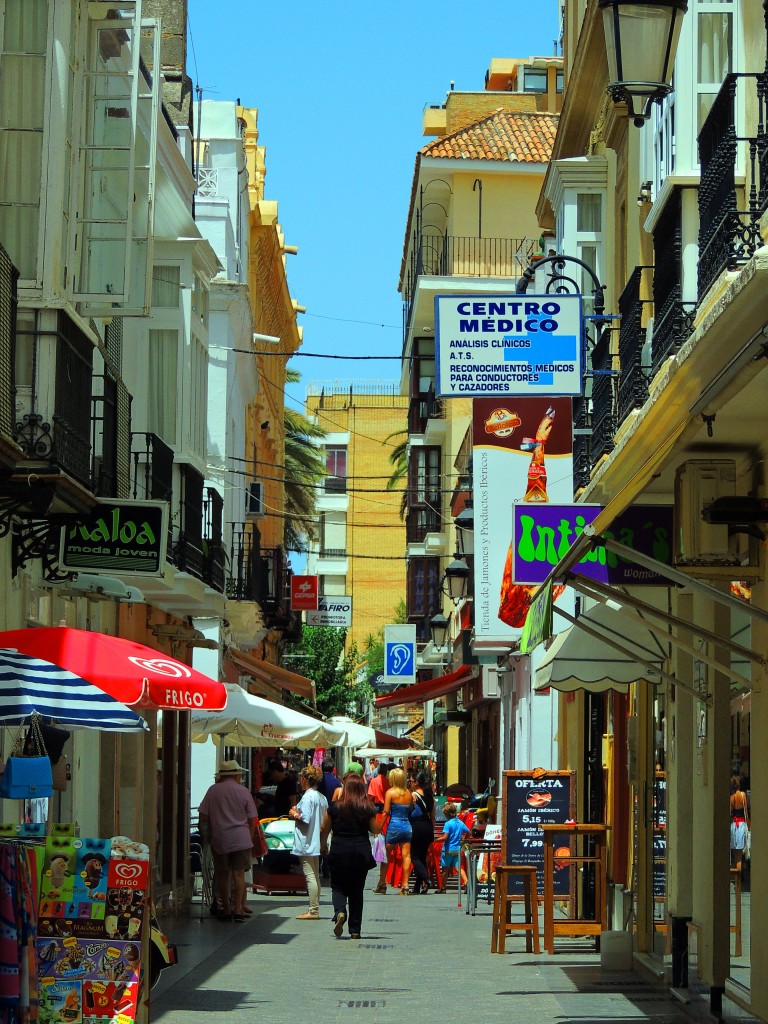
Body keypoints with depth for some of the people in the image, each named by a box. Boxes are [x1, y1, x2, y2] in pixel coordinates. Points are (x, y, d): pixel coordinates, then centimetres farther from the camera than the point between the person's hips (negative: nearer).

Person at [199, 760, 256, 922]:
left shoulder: (213, 791, -1)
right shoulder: (243, 792, -1)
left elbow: (204, 817, 1)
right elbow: (251, 820, 2)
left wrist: (206, 836, 14)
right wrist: (250, 838, 14)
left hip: (219, 839, 1)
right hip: (241, 839, -1)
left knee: (222, 874, 9)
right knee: (239, 873, 1)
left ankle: (226, 910, 12)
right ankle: (238, 909, -4)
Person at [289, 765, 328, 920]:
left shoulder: (308, 796, -15)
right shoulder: (322, 797, 13)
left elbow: (305, 819, -23)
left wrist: (295, 814, -3)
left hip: (307, 842, -10)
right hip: (317, 842, 10)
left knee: (310, 876, -8)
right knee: (315, 876, 13)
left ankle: (313, 911, -9)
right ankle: (315, 909, 16)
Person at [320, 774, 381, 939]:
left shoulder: (334, 807, -4)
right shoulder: (367, 809, -4)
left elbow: (324, 829, 4)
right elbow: (376, 830, 1)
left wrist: (323, 845, 21)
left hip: (339, 852, -1)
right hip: (362, 854, 1)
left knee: (338, 887, 10)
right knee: (357, 890, 9)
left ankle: (340, 912, -20)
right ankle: (355, 930, 10)